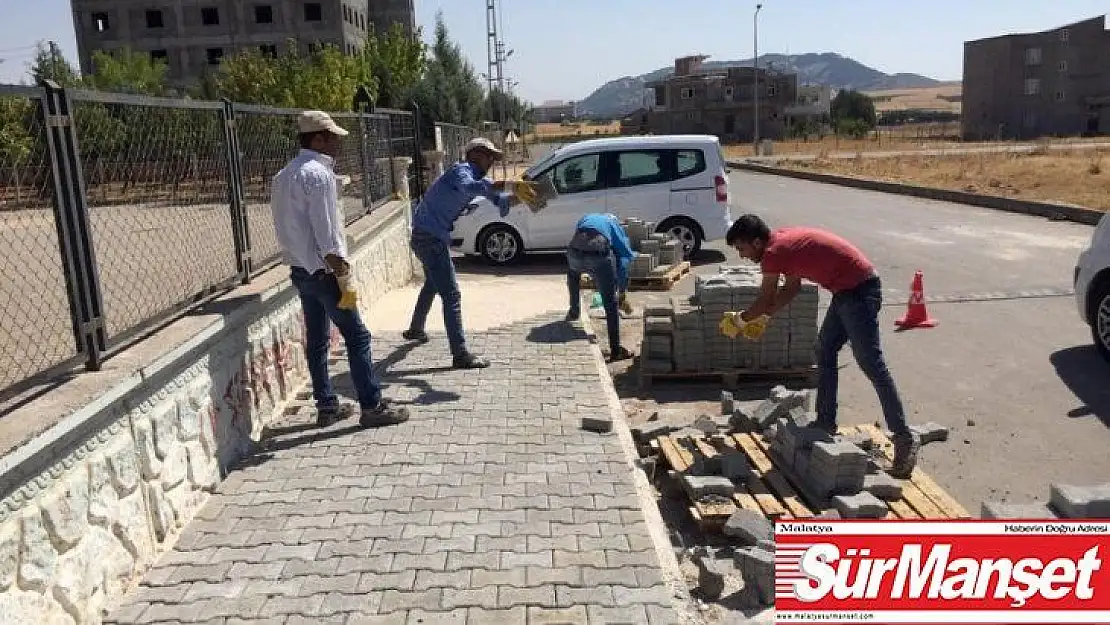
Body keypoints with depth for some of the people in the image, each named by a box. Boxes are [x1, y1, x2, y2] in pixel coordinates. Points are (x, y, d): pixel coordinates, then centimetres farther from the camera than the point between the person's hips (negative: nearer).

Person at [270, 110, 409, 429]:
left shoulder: (283, 177, 12)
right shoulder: (318, 174, -16)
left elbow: (287, 227, 16)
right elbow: (327, 235, -21)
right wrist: (344, 279, -18)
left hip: (299, 269, 9)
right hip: (323, 271, -9)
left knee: (316, 339, 12)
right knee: (357, 337, -2)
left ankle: (326, 406, 19)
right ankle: (372, 406, 2)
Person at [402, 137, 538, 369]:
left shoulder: (475, 176, 14)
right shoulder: (461, 170, -15)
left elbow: (500, 200, 5)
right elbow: (468, 188, -40)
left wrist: (519, 195, -14)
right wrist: (506, 184, -45)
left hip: (431, 237, 11)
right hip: (429, 237, -11)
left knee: (432, 284, 31)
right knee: (451, 295, -12)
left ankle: (415, 330, 50)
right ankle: (460, 354, -11)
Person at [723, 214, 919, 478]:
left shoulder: (773, 252, -16)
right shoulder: (783, 240, 13)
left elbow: (765, 300, -9)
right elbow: (792, 286, 21)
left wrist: (741, 319, 8)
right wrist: (762, 316, 18)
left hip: (859, 290, -10)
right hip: (848, 290, 10)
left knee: (871, 365, -10)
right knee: (825, 350, 16)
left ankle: (905, 439, -6)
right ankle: (825, 424, 23)